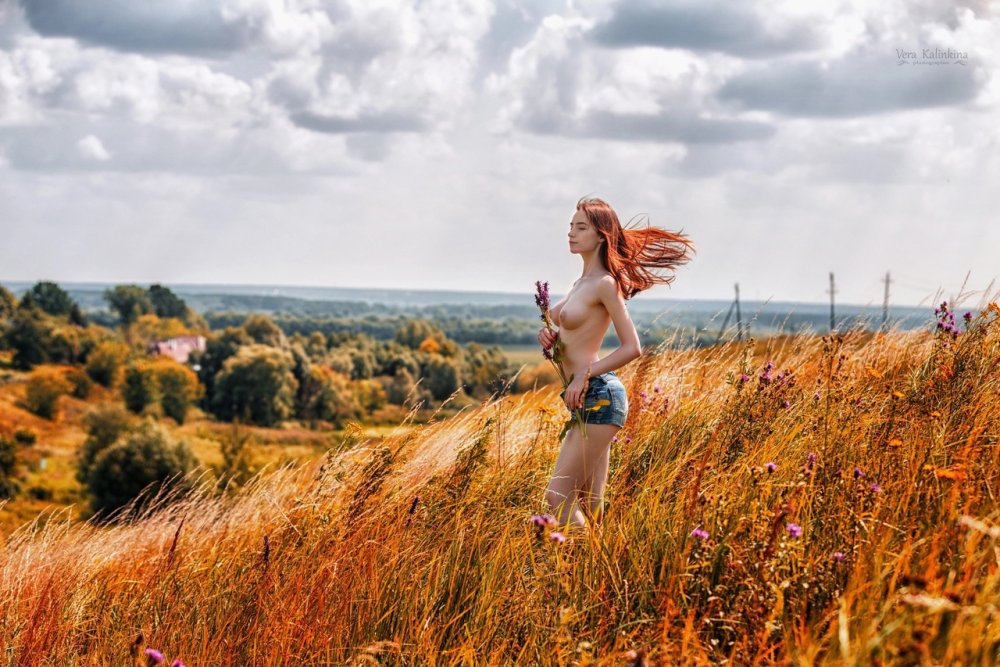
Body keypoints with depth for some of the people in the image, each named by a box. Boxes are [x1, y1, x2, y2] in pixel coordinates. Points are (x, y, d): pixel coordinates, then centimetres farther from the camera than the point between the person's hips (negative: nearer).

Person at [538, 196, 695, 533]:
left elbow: (632, 347, -14)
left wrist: (585, 374, -18)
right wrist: (551, 337, 4)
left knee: (558, 497, -12)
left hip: (598, 395, -10)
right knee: (589, 503, 10)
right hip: (586, 398, 10)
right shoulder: (581, 282, 16)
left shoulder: (605, 284, -11)